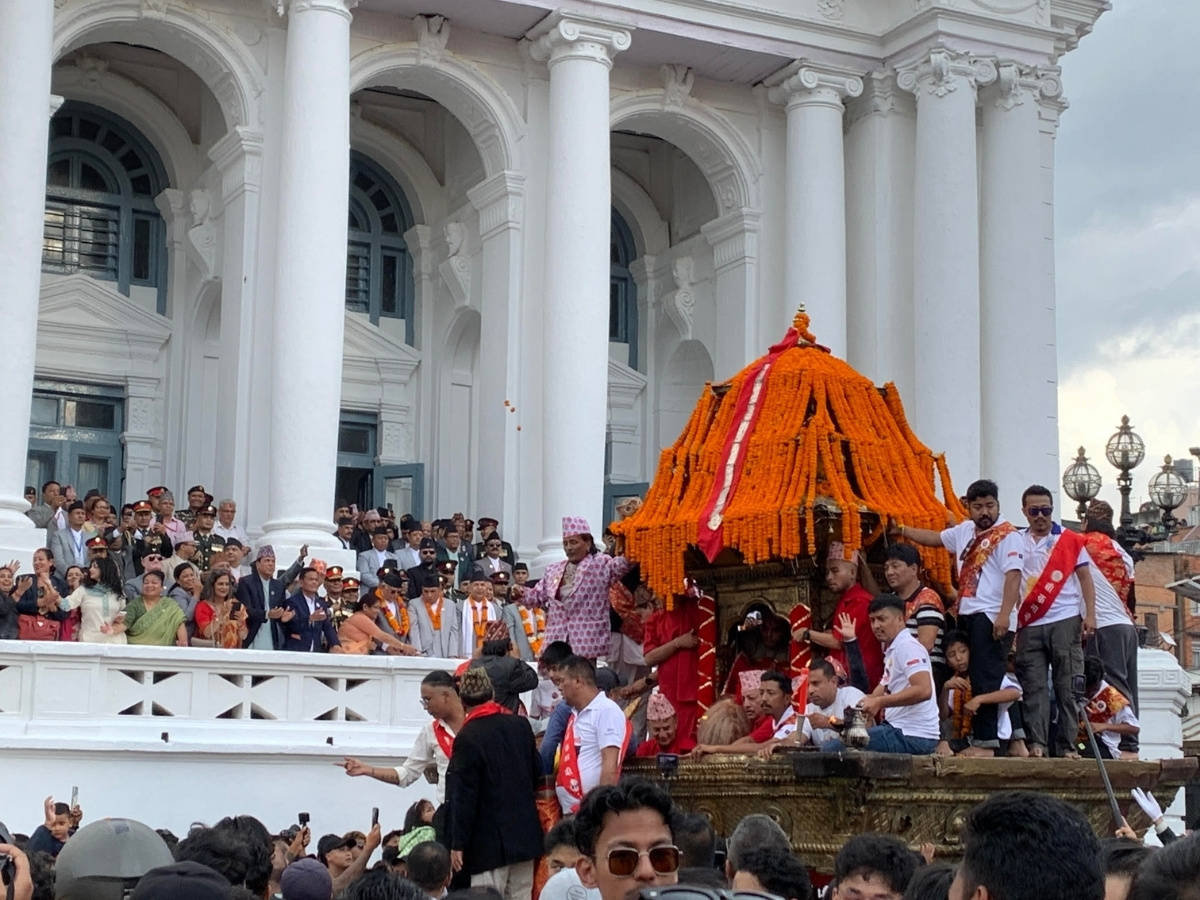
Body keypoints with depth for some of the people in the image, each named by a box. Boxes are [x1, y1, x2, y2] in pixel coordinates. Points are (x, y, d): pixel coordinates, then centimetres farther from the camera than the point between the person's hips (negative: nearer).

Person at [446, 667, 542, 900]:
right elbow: (537, 772, 14)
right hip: (525, 835, 7)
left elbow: (463, 796, -14)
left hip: (490, 841, -6)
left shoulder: (467, 738, -15)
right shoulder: (521, 725, 4)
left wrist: (458, 844, -9)